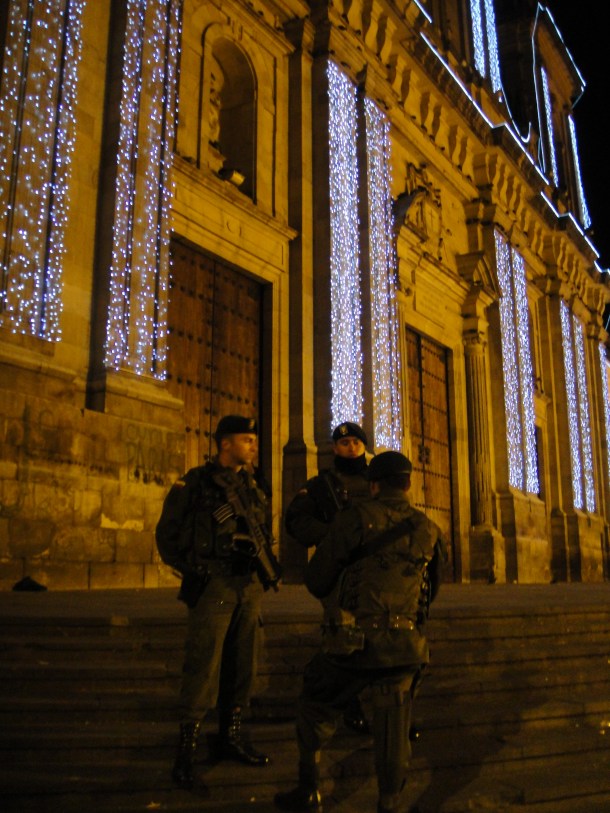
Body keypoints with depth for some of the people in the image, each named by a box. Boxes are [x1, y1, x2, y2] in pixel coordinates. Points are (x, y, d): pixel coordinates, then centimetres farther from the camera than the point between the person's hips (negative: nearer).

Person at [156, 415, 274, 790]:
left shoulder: (253, 488, 14)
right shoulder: (194, 483, -3)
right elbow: (168, 536, -2)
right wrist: (196, 571, -10)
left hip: (250, 586, 6)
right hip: (213, 586, -6)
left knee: (242, 664, 12)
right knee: (203, 667, -6)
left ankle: (231, 736, 26)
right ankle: (187, 749, 6)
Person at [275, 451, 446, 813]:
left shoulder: (357, 518, -5)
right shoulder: (430, 531, 7)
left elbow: (316, 580, 0)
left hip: (355, 642, -3)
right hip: (406, 647, 3)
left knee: (317, 707, 17)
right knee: (394, 730, 14)